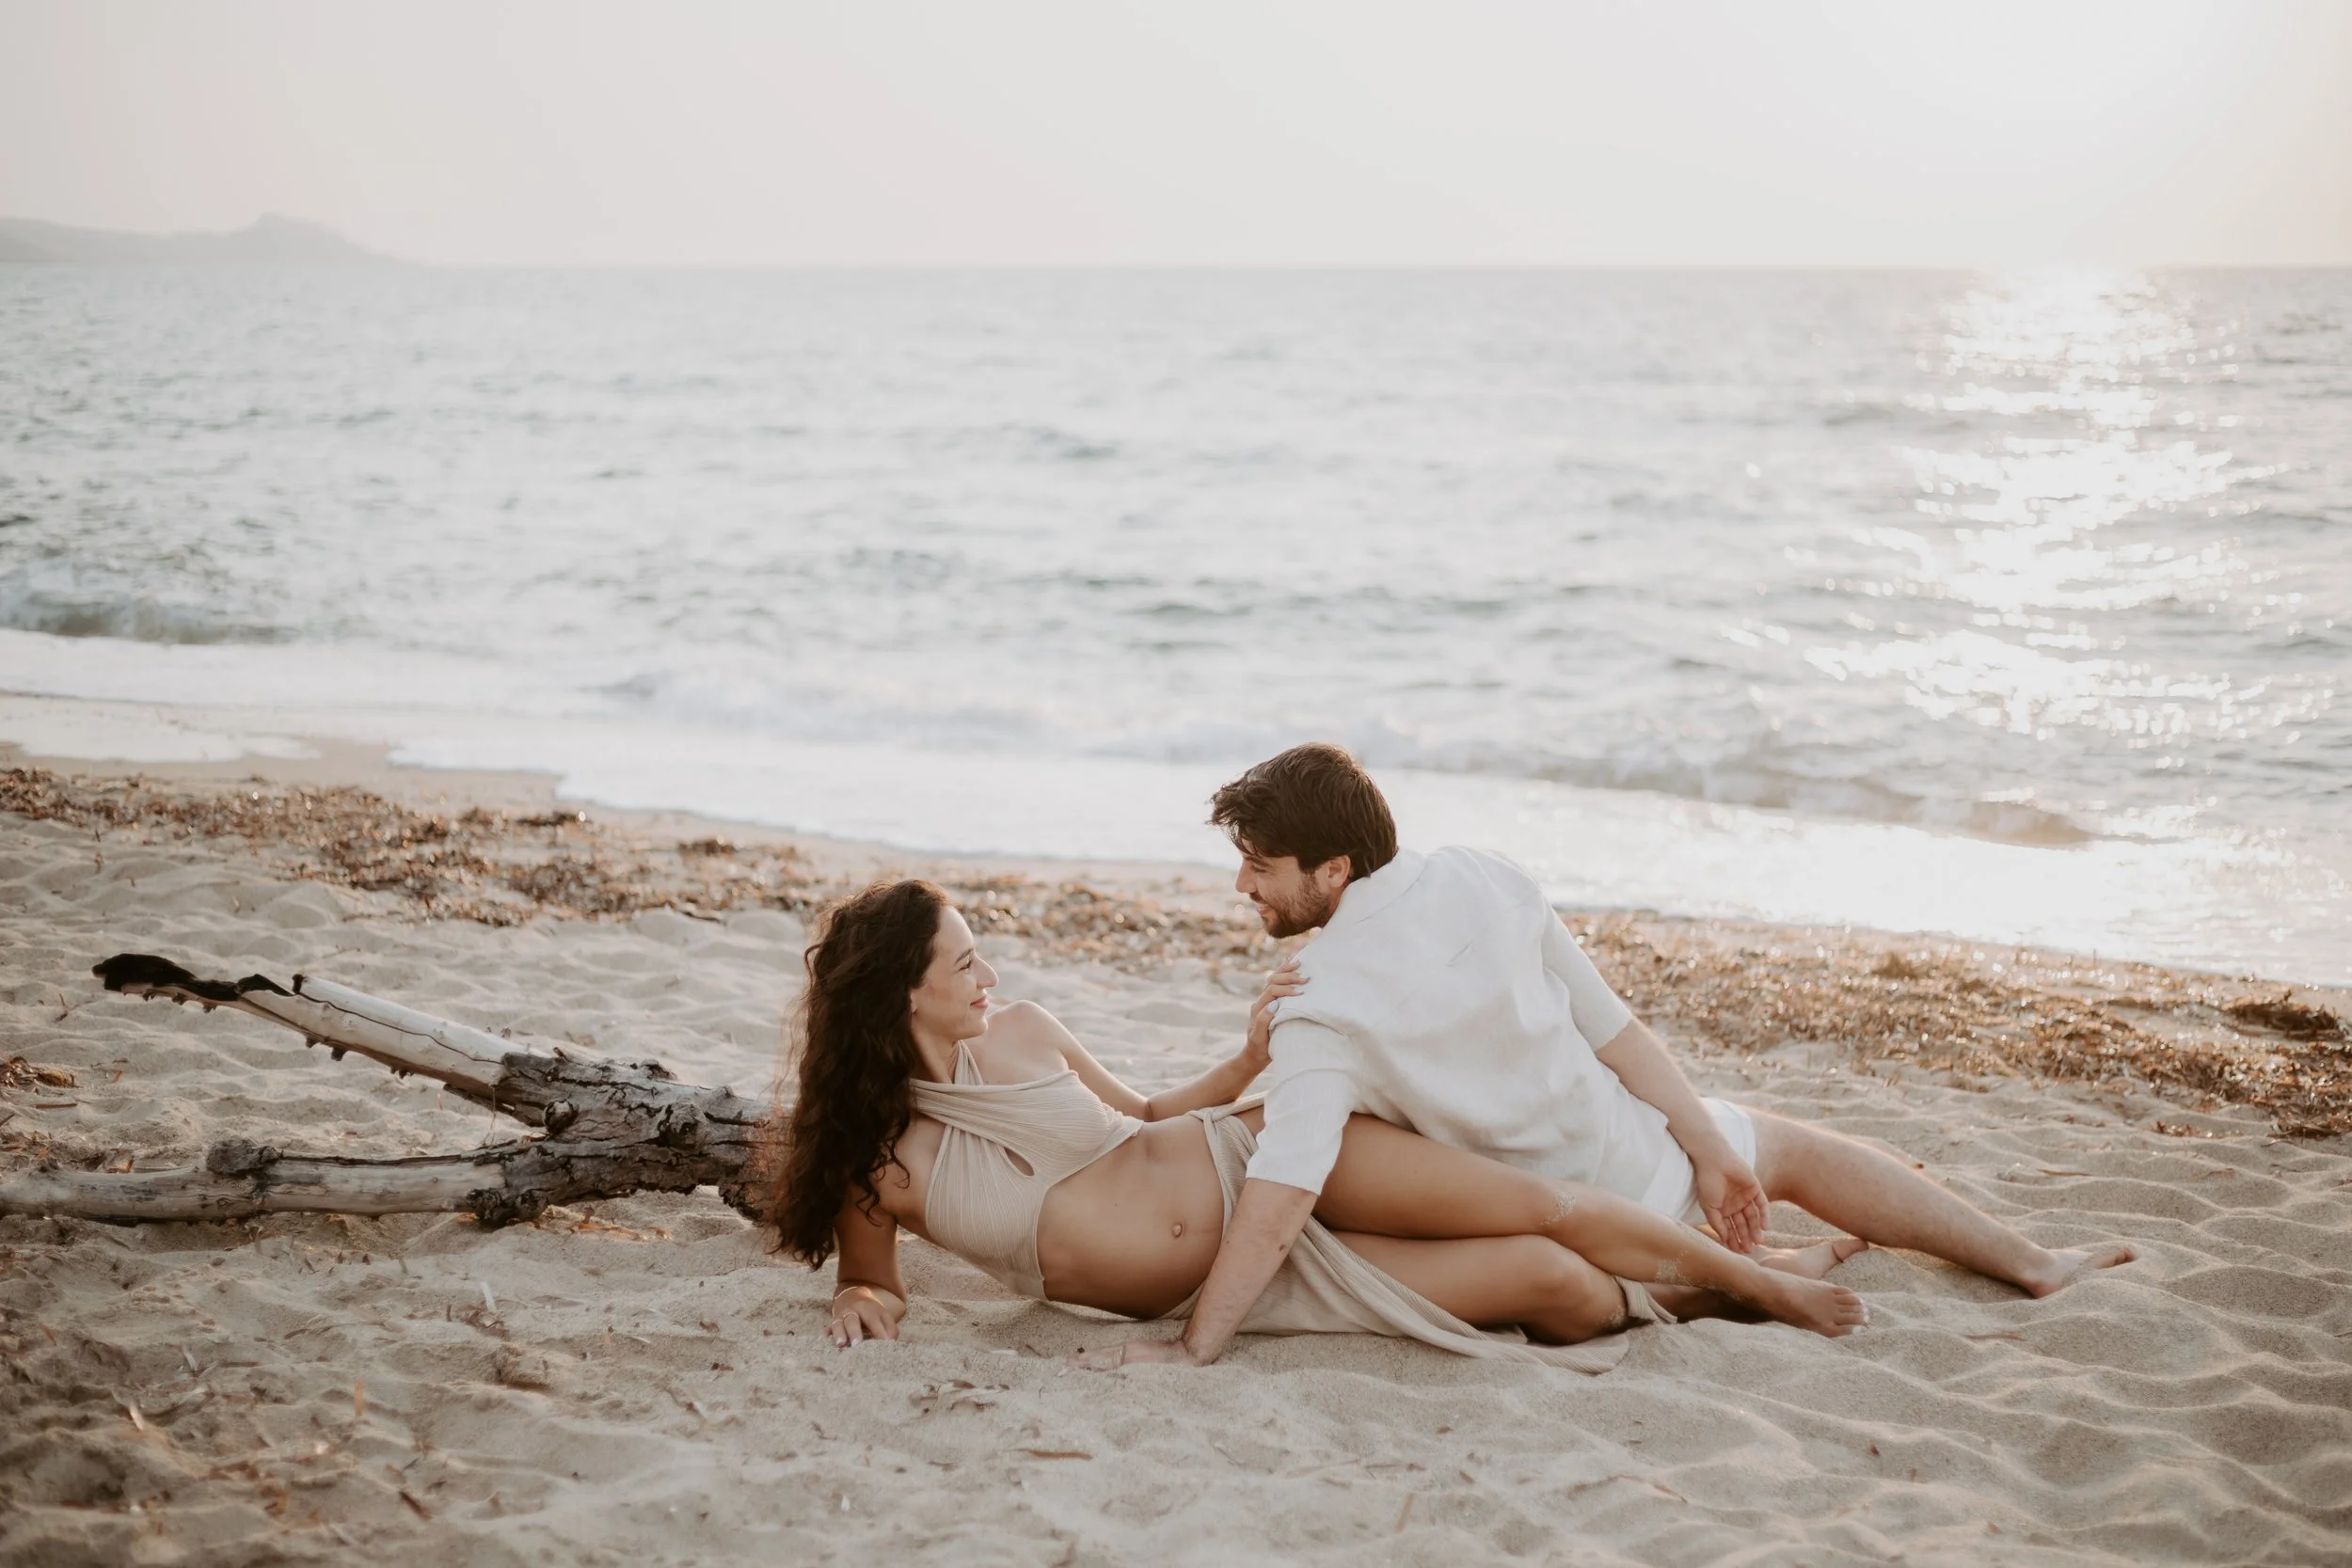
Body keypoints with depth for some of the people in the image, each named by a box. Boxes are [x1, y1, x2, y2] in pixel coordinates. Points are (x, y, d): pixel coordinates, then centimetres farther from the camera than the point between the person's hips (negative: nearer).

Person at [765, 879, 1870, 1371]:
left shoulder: (1020, 1036, -2)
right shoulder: (874, 1162, -13)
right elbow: (868, 1280, 3)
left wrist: (1249, 1061, -1)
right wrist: (862, 1299, -21)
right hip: (1233, 1287, -3)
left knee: (1549, 1209, -6)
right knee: (1549, 1284, -11)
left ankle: (1756, 1272, 19)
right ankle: (1686, 1302, 18)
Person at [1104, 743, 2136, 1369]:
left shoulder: (1321, 1020, -25)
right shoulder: (1482, 882, -13)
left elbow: (1279, 1198, -34)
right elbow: (1616, 1031, -6)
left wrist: (1193, 1348, -29)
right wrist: (1707, 1150, 3)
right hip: (1641, 1163, 2)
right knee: (1785, 1149, 28)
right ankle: (2029, 1262, 38)